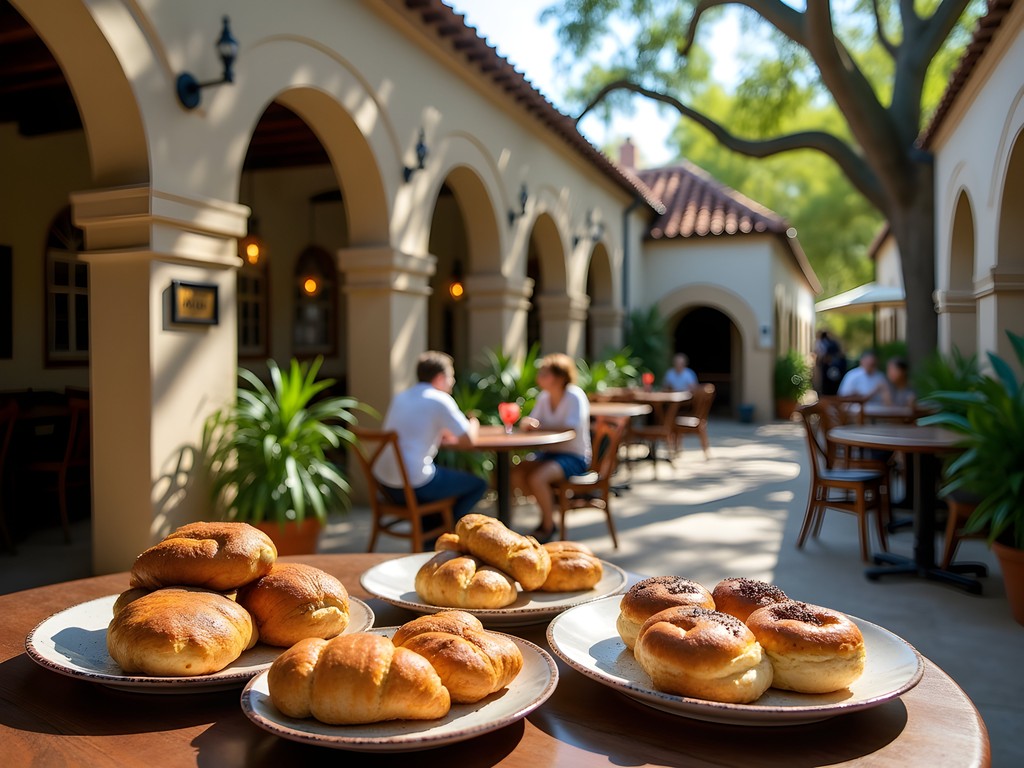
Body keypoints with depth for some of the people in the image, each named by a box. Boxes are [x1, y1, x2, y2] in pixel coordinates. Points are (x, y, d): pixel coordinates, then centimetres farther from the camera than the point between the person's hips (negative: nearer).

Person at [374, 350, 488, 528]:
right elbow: (468, 441, -9)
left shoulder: (400, 397, 12)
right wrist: (473, 425, 13)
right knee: (478, 484, 10)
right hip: (414, 487, -7)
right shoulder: (440, 400, -8)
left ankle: (431, 528, 30)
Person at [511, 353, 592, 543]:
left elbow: (574, 426, -27)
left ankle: (547, 526, -6)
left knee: (536, 478, -29)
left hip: (574, 457, -7)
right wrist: (527, 422, -17)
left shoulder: (574, 396, -15)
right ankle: (549, 502, 10)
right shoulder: (544, 397, 5)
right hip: (550, 453, 7)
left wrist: (541, 425, -27)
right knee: (516, 473, -15)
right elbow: (532, 423, 8)